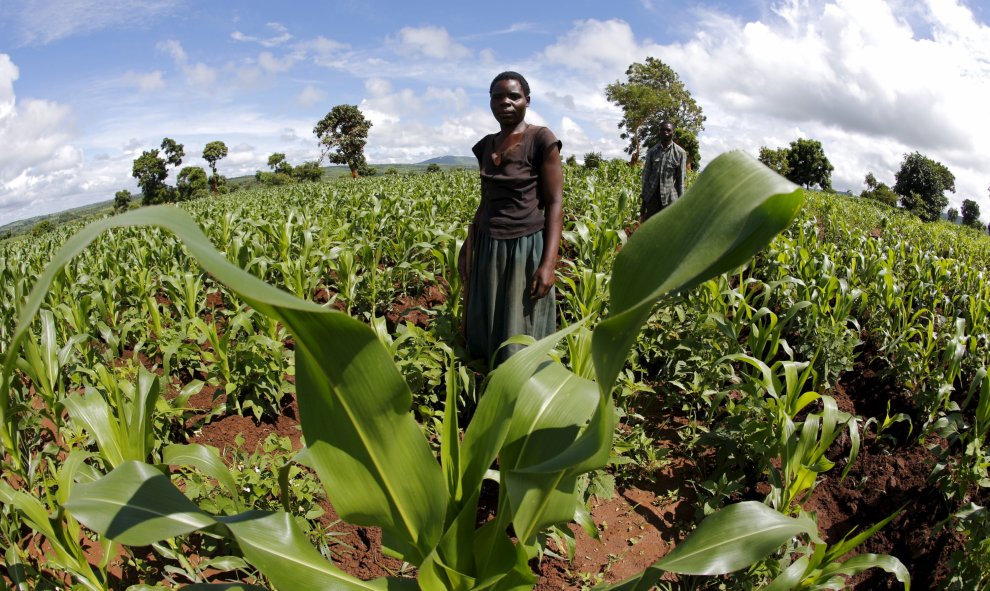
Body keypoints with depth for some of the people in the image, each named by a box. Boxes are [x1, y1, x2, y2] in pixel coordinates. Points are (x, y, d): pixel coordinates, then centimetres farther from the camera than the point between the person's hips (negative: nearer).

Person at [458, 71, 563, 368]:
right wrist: (468, 245, 16)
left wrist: (549, 263, -18)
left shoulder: (542, 139, -9)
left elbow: (555, 204, -11)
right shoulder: (486, 146, 10)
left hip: (527, 247, -6)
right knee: (484, 333, 13)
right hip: (488, 248, 7)